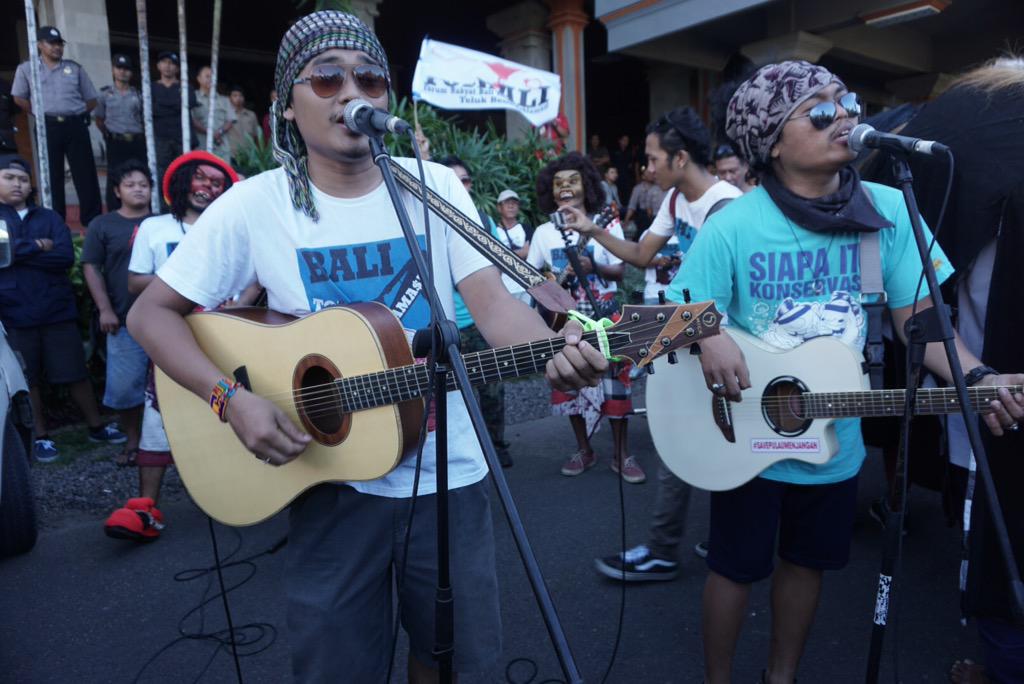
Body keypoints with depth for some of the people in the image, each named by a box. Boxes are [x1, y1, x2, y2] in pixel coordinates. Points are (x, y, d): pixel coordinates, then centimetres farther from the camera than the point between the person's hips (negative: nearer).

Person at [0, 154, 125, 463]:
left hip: (58, 310, 1)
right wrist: (37, 247, -10)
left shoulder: (49, 218, 8)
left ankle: (96, 426, 21)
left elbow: (66, 257, -7)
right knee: (27, 380, 9)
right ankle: (41, 437, 21)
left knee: (76, 373, 7)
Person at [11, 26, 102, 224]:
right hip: (48, 128, -1)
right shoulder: (26, 69, 7)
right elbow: (19, 98, 13)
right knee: (52, 177, 3)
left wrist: (75, 113, 4)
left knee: (85, 175, -1)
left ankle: (93, 221, 4)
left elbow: (91, 99, 13)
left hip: (76, 125, 1)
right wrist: (41, 113, 7)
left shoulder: (74, 68, 11)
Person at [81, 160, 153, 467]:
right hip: (125, 321, 0)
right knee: (125, 385, 2)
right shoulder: (102, 225, 7)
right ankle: (132, 441, 17)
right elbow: (91, 268, 3)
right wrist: (105, 309, -7)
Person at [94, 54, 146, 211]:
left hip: (137, 142, 2)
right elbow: (99, 119, 11)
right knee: (115, 179, -1)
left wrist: (143, 137, 0)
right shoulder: (105, 94, 7)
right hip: (116, 143, -1)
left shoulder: (137, 94, 10)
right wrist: (109, 135, 1)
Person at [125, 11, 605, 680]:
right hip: (332, 478, -1)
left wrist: (555, 349, -32)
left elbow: (490, 301, -12)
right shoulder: (253, 206, -8)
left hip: (446, 470, 2)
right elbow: (152, 312, -3)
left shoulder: (437, 187, -5)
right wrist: (233, 399, -19)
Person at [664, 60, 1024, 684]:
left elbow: (917, 316, -4)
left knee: (808, 561, 21)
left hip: (836, 440, 4)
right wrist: (708, 336, -32)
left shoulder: (889, 210, -7)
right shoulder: (731, 225, -16)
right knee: (736, 566, 12)